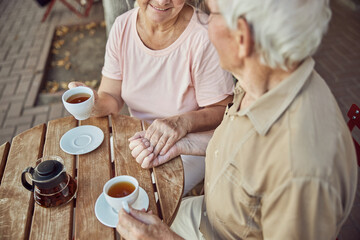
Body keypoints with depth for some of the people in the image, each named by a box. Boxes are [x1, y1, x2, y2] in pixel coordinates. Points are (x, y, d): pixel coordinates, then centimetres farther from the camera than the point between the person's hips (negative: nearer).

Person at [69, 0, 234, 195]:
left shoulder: (204, 37, -24)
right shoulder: (122, 26, -7)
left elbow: (223, 110, -19)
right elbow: (111, 97, -5)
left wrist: (184, 122, -37)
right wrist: (95, 104, -28)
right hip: (140, 135, 5)